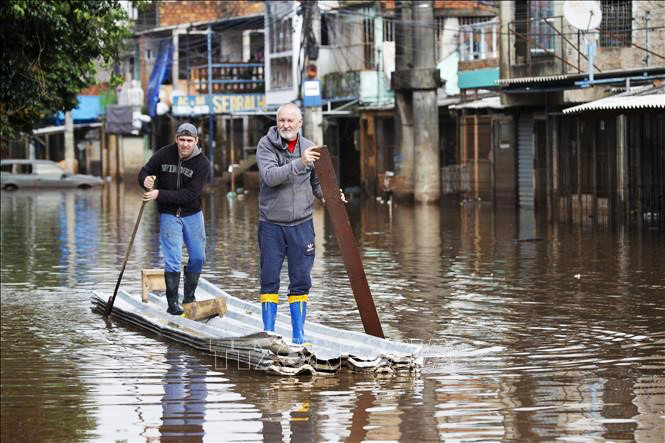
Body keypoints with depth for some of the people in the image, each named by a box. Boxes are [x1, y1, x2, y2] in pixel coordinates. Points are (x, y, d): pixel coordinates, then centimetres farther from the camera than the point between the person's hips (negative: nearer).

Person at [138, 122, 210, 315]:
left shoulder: (202, 163, -14)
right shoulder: (164, 154, -10)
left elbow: (189, 194, -21)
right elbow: (145, 172, 4)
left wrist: (160, 194, -26)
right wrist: (146, 180, -21)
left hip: (192, 214, 1)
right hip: (169, 214, -1)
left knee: (197, 258, 7)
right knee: (172, 260, -8)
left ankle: (189, 298, 26)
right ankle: (172, 303, -3)